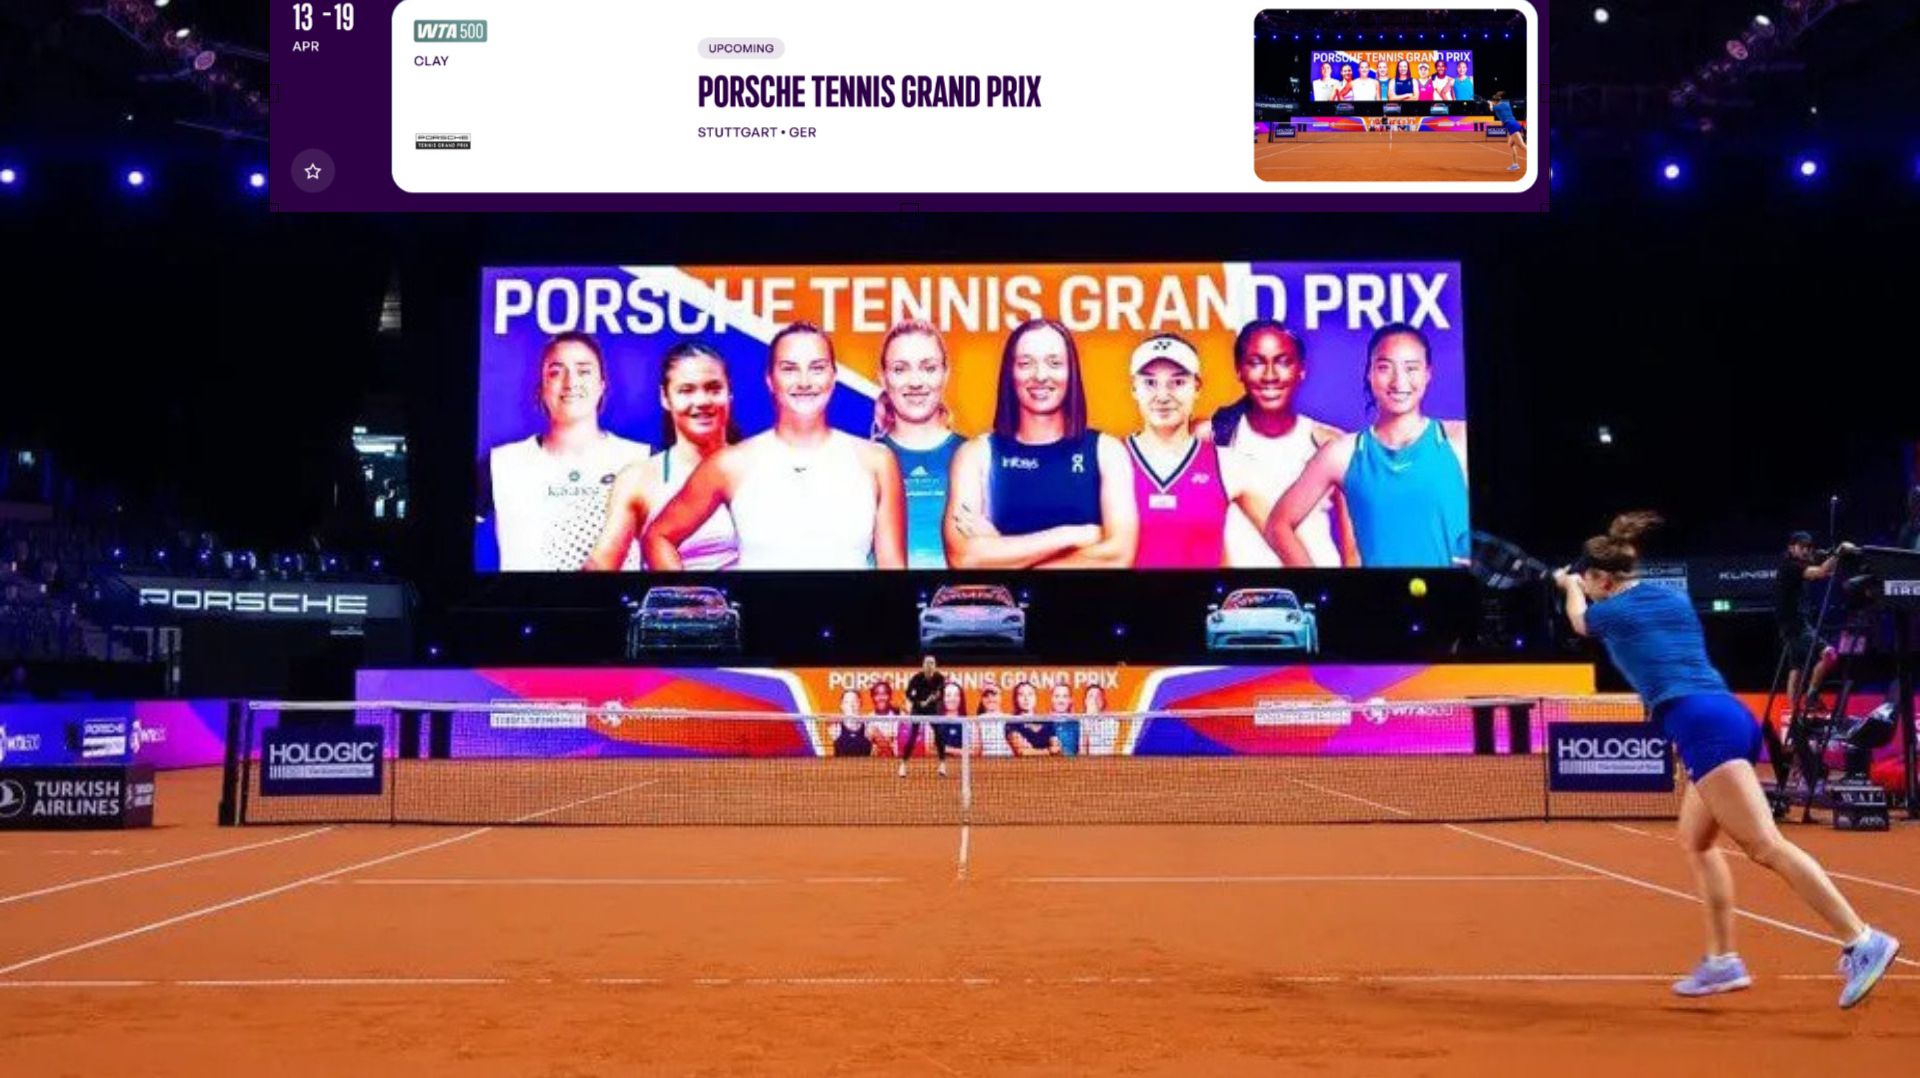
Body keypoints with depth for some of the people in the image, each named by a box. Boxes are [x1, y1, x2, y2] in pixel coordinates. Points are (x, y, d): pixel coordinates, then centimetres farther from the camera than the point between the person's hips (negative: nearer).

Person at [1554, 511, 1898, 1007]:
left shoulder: (1611, 612, 6)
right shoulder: (1676, 601, 22)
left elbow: (1579, 618, 31)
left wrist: (1569, 585, 54)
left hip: (1700, 725, -9)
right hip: (1732, 717, 9)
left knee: (1766, 846, -15)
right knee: (1695, 840, 18)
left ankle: (1862, 941, -24)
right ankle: (1722, 960, 14)